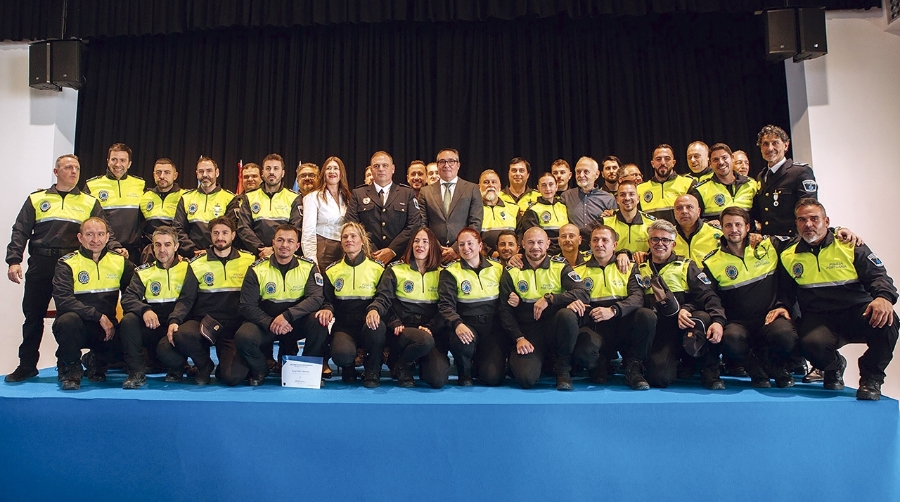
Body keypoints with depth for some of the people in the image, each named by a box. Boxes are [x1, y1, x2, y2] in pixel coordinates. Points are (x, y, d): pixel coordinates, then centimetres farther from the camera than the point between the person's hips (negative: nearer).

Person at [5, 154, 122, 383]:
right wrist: (14, 260, -4)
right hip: (41, 264, 1)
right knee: (33, 316, 7)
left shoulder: (89, 203, 11)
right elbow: (20, 232, 7)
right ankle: (27, 365, 19)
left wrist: (115, 247, -15)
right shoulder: (37, 199, 11)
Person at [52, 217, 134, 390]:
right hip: (76, 326, -2)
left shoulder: (119, 262, 5)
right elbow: (63, 300, -19)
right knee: (69, 319, -37)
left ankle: (96, 362, 8)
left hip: (106, 327, 2)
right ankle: (70, 368, -6)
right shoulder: (67, 264, -5)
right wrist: (99, 316, -26)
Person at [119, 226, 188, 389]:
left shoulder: (187, 268, 2)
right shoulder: (144, 271, 8)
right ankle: (136, 372, -17)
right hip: (151, 327, 3)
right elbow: (128, 298, -6)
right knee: (128, 320, -26)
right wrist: (145, 310, -27)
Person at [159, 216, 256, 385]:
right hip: (202, 321, 2)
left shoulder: (249, 261, 5)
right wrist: (174, 321, -14)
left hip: (233, 327, -2)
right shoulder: (197, 265, 7)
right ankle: (204, 364, 1)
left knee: (233, 376, -25)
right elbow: (186, 299, 4)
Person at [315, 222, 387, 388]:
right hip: (343, 326, 0)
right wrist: (327, 309, -14)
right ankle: (348, 368, 9)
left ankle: (372, 371, -9)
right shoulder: (332, 271, 11)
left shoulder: (377, 268, 5)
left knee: (376, 326, -39)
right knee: (342, 354, -34)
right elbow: (328, 300, 12)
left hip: (368, 324, 0)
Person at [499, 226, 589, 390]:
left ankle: (563, 369, -11)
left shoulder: (560, 267, 2)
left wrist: (549, 298, -23)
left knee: (567, 314, -34)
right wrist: (518, 338, -11)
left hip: (554, 329, 1)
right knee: (526, 378, -27)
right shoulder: (511, 272, 4)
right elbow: (505, 311, 2)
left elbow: (583, 294, -13)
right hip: (527, 333, -1)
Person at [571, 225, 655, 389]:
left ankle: (633, 367, -8)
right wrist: (571, 303, -20)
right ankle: (600, 367, 4)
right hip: (593, 328, -1)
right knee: (583, 352, -35)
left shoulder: (628, 268, 11)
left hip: (622, 327, 2)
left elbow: (638, 297, -5)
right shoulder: (579, 271, 13)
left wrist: (613, 310, -23)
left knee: (647, 315, -29)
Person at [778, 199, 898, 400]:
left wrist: (883, 297, -26)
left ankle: (871, 377, -6)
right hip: (818, 318, 0)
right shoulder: (788, 256, 8)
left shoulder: (850, 246, 3)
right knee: (811, 344, -35)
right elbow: (785, 291, 16)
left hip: (857, 312, 0)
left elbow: (878, 276, -4)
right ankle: (834, 367, 7)